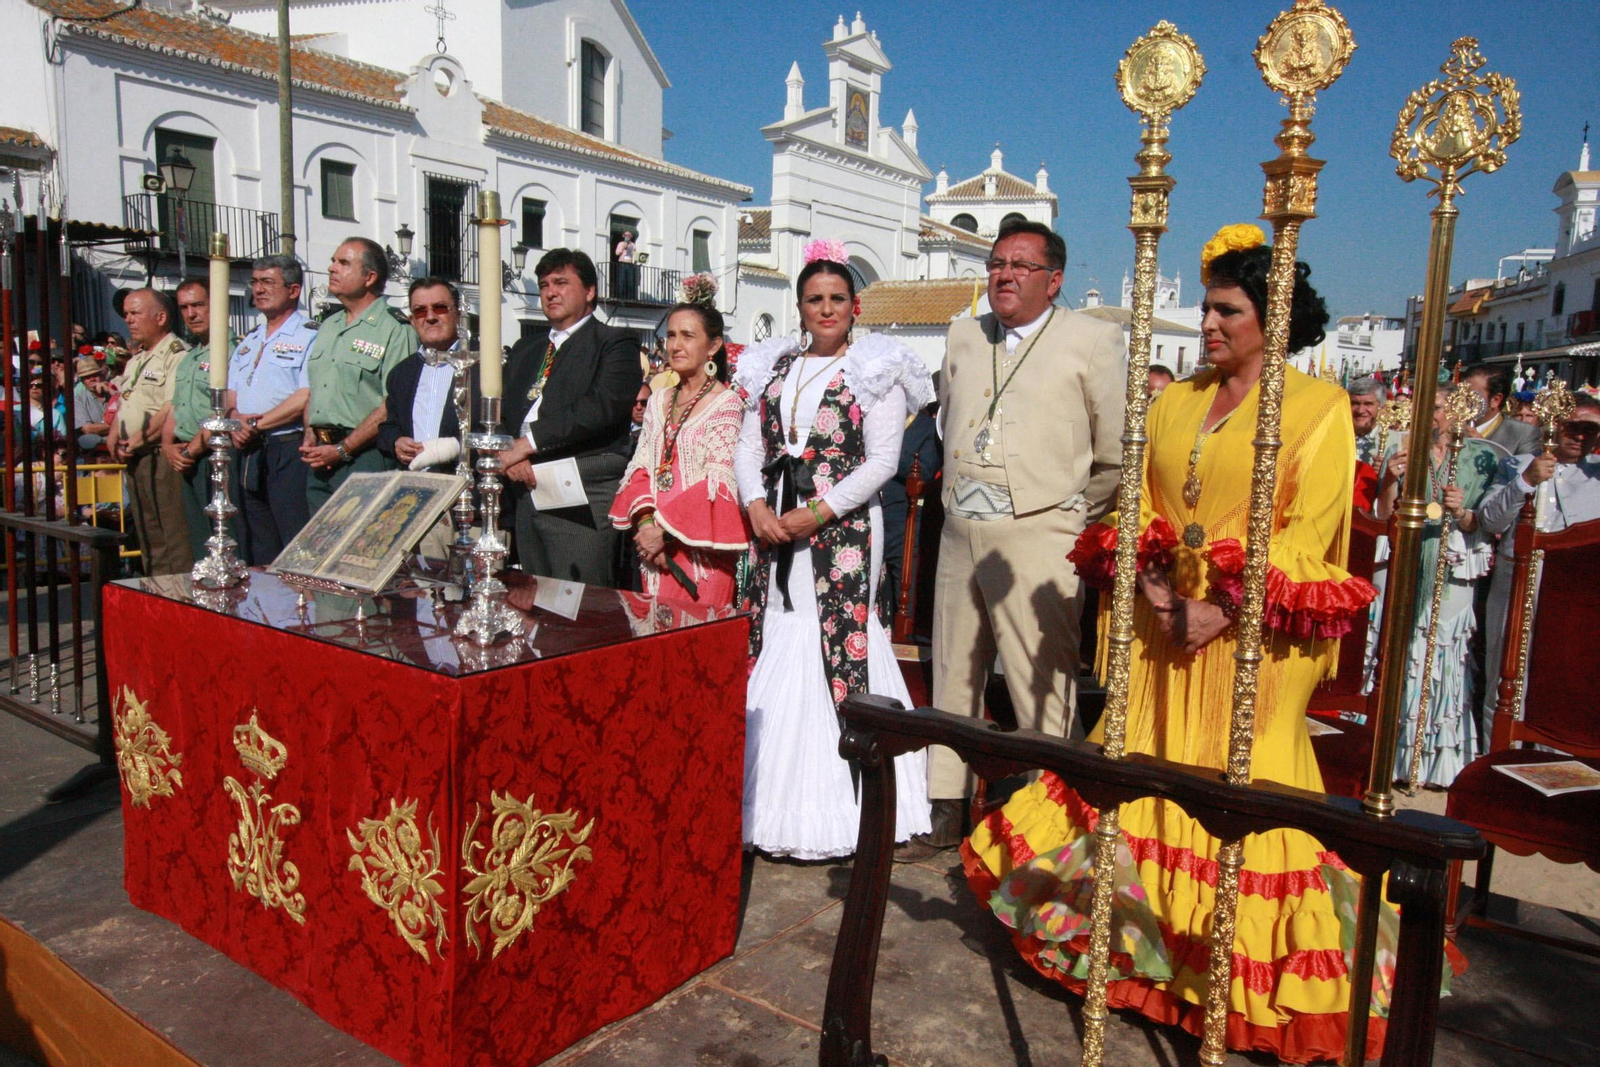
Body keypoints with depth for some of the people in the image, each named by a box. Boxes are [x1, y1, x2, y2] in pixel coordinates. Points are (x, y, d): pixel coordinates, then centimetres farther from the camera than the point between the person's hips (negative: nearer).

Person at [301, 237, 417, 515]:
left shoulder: (395, 329, -8)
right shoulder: (328, 327, 19)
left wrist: (342, 449, -16)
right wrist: (310, 436, 5)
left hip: (364, 458, -8)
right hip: (319, 460, 8)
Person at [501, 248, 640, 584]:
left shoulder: (615, 343, 1)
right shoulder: (525, 351, 25)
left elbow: (602, 407, -14)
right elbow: (505, 409, 18)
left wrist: (531, 441, -15)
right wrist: (512, 456, -3)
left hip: (583, 497, -7)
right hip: (528, 491, 7)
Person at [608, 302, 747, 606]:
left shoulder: (727, 404, -5)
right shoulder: (658, 402, 14)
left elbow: (719, 483, -12)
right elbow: (640, 468, 10)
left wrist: (666, 531, -14)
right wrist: (646, 522, -8)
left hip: (699, 550, -5)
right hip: (654, 550, 5)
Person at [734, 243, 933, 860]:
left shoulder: (876, 371, 1)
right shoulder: (773, 368, 15)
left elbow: (881, 462, -7)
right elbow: (749, 449, 11)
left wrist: (817, 512, -15)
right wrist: (757, 506, -8)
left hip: (843, 529, -4)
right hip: (774, 528, 5)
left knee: (839, 643, -5)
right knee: (778, 646, 5)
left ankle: (834, 809, 5)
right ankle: (773, 803, 15)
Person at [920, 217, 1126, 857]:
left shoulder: (1092, 340, 0)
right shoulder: (962, 337, 16)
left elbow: (1117, 453, 1)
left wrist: (1076, 521, 5)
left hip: (1038, 537, -5)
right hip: (960, 533, 6)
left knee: (1043, 689, -6)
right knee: (952, 678, 13)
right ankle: (945, 811, 25)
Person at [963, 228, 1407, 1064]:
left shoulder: (1319, 406, -4)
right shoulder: (1175, 401, 12)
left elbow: (1310, 530, -10)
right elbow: (1139, 503, 11)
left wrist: (1226, 607, -17)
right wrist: (1151, 585, -5)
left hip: (1251, 634, -5)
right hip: (1164, 625, 5)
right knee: (1148, 769, 12)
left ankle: (1246, 974, 19)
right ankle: (1138, 936, 30)